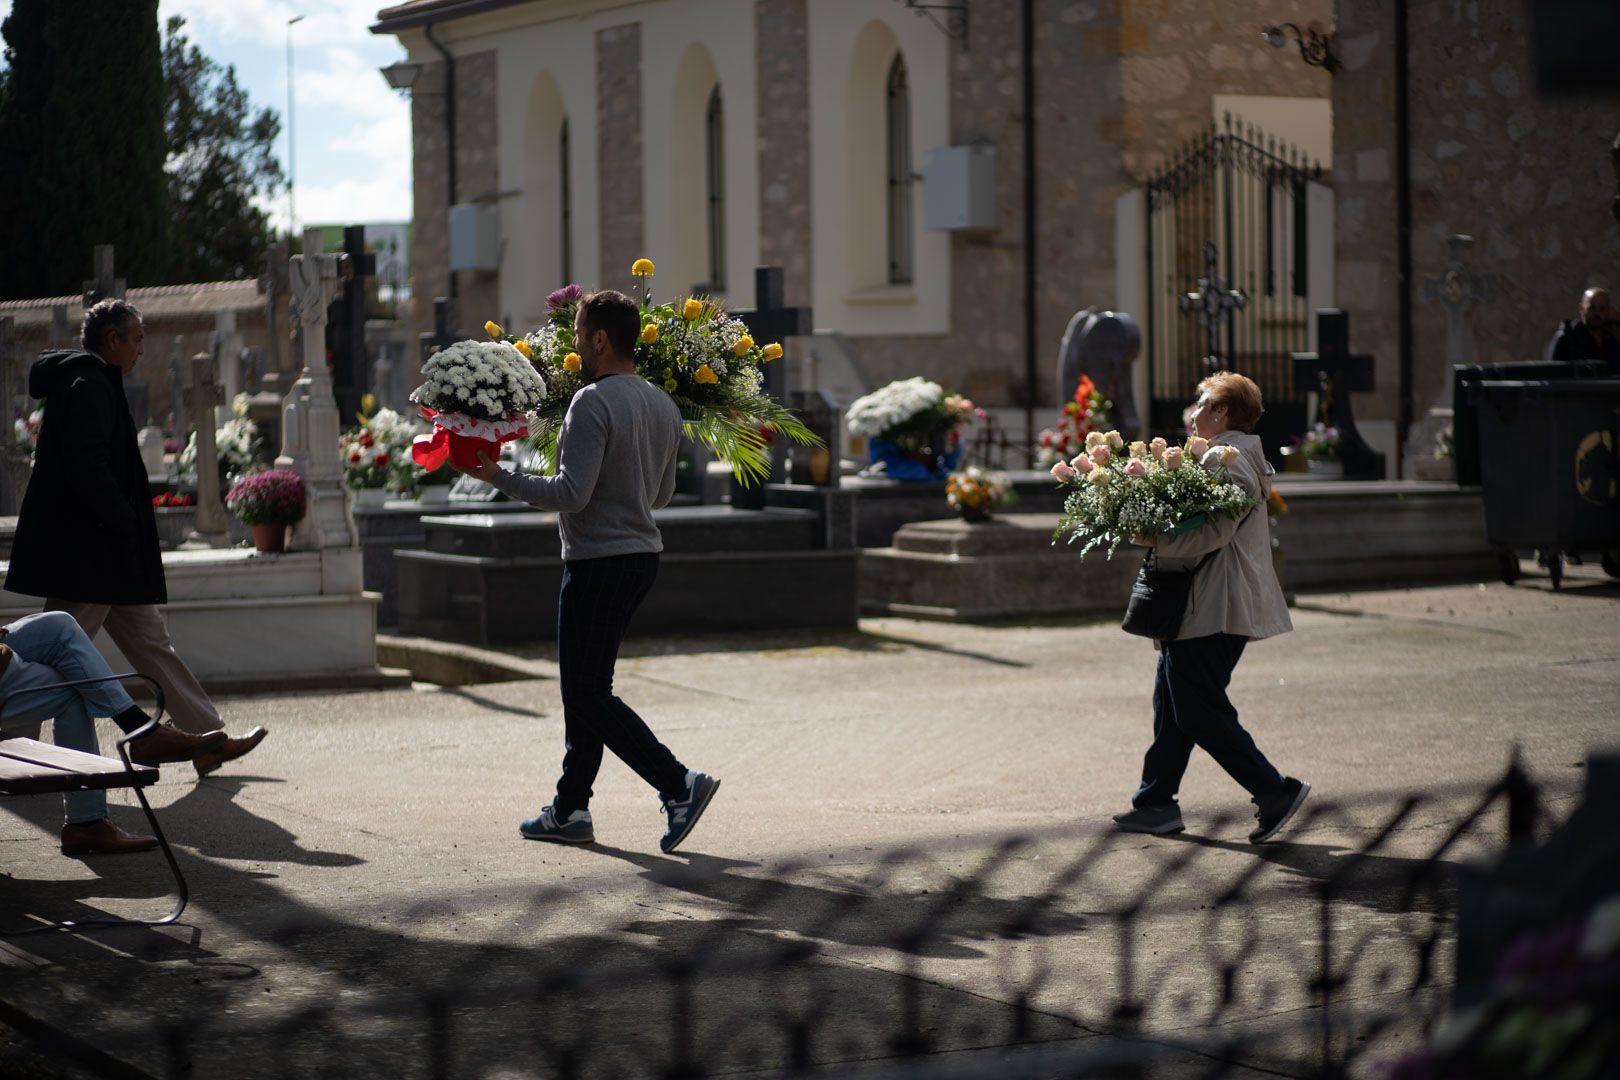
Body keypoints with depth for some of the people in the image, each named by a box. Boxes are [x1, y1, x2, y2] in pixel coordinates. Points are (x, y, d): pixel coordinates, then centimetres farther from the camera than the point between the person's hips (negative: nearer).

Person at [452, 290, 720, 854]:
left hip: (598, 563, -9)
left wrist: (499, 477, -13)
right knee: (587, 687, 15)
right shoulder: (663, 406, 10)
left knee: (588, 695, -4)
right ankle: (570, 810, 19)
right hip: (643, 554, 9)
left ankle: (679, 784, -12)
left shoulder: (593, 402, -17)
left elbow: (572, 494, -22)